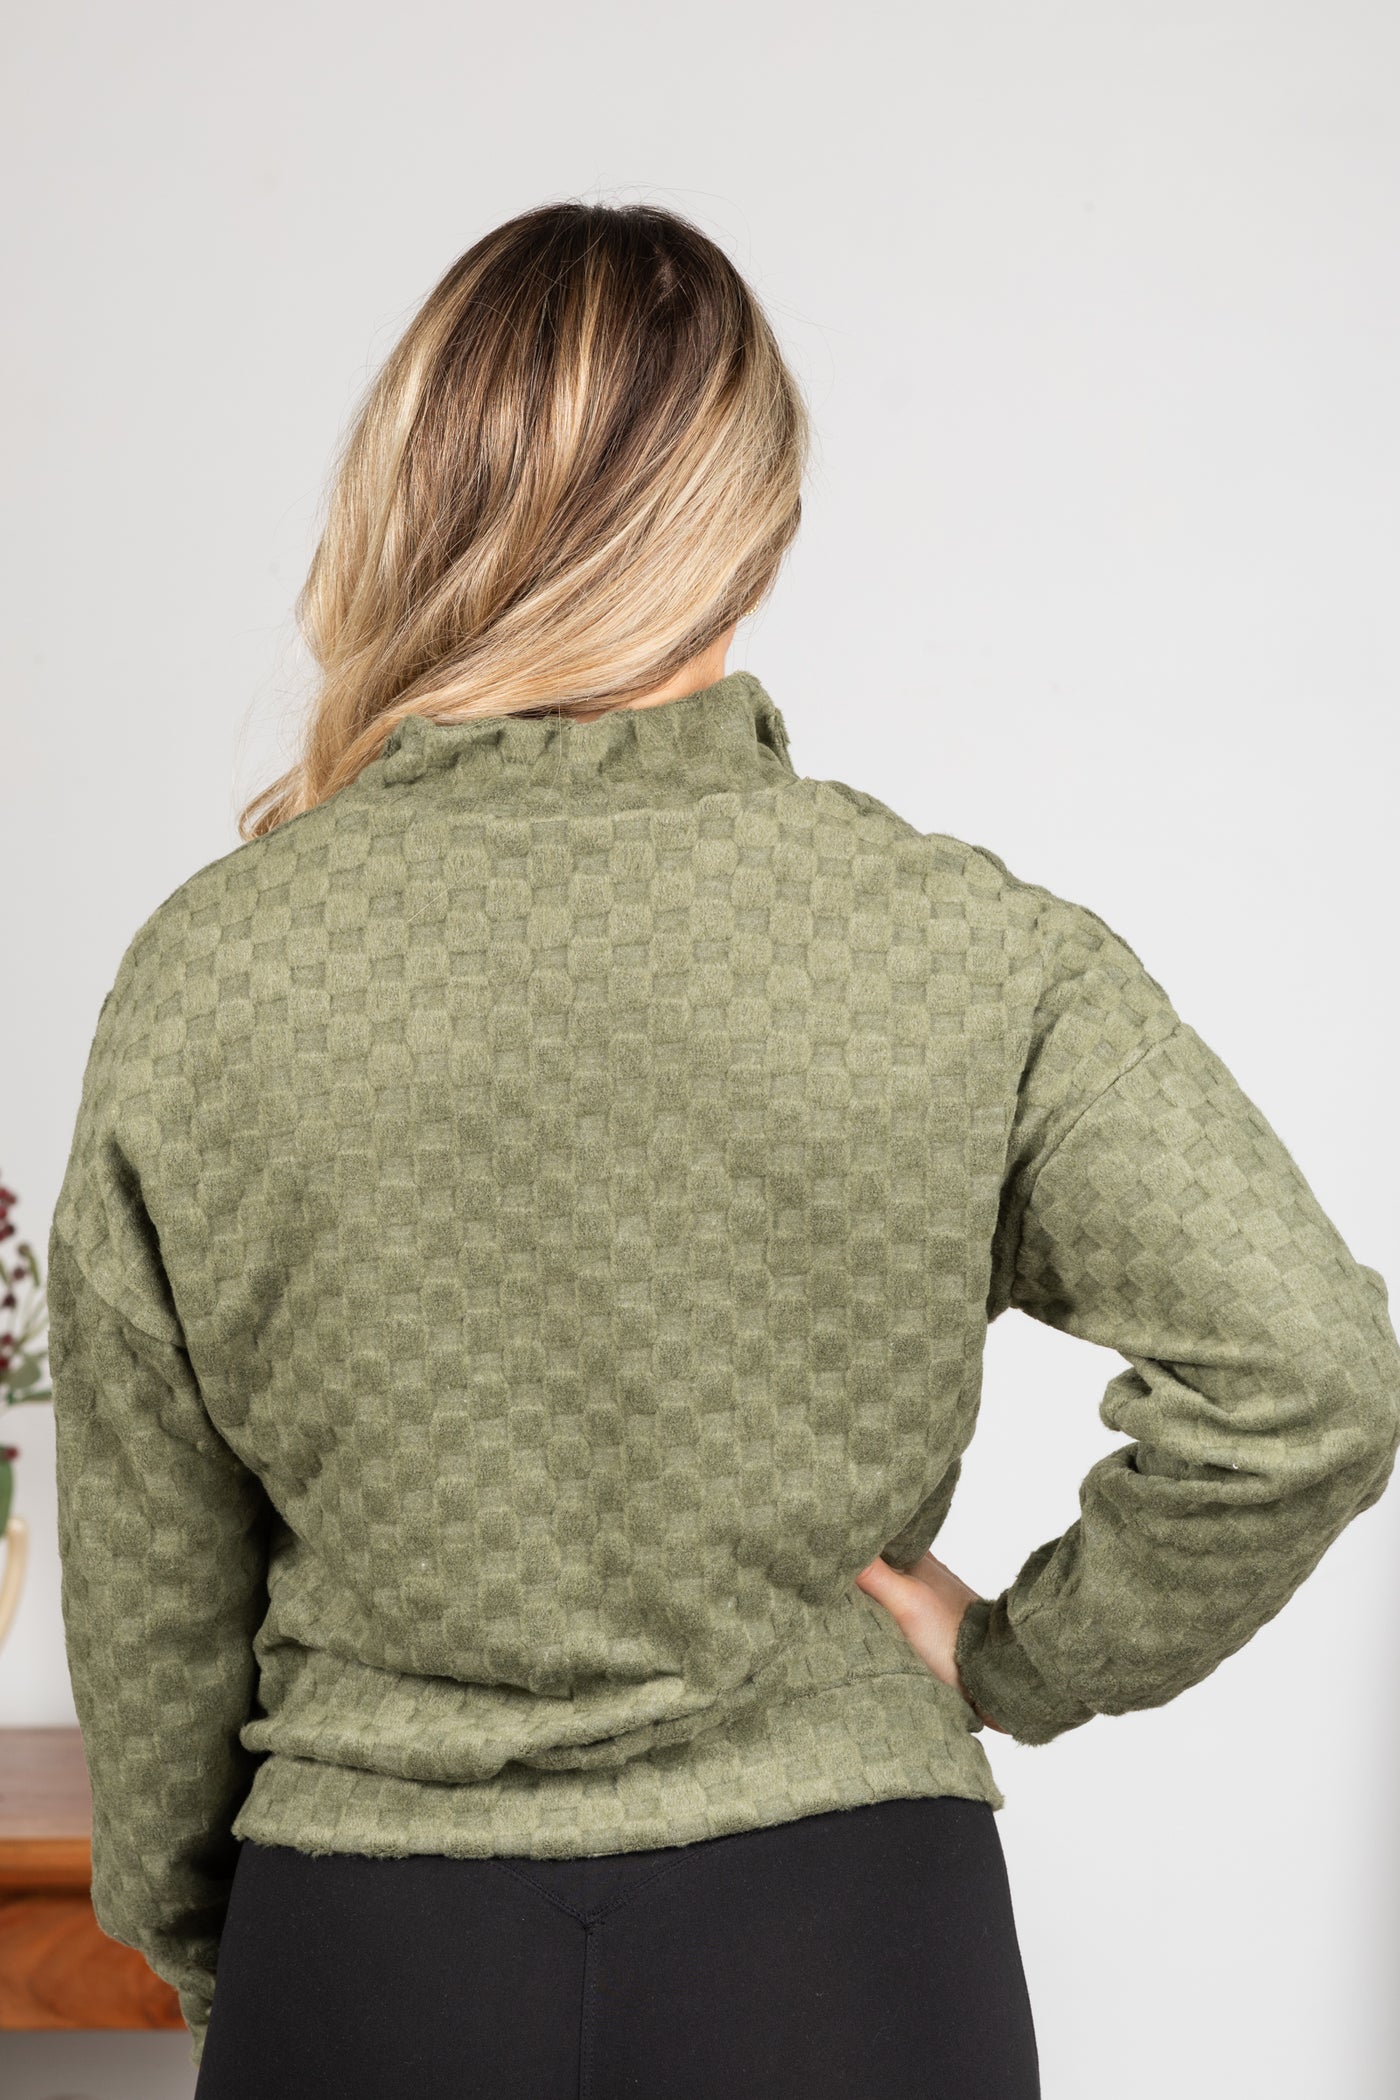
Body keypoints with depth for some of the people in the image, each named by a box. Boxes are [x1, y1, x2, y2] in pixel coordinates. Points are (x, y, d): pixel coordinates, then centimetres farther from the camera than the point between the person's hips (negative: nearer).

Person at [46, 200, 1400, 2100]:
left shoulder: (205, 969, -9)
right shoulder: (966, 949, -12)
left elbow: (145, 1582, 0)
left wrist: (191, 1936, 15)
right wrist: (1017, 1659, -1)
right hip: (847, 1939, 0)